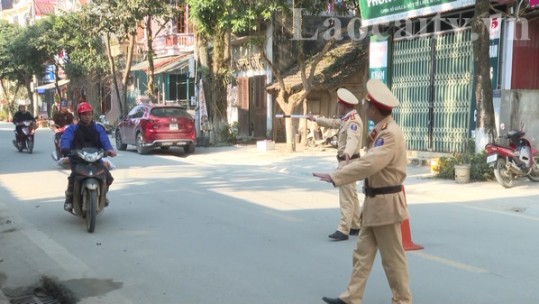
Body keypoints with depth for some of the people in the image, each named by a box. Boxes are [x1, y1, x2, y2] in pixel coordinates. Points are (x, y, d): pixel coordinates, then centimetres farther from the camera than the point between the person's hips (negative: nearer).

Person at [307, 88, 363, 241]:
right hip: (345, 161, 11)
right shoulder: (346, 119, 12)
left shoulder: (353, 121, -21)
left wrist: (347, 153, -58)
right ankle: (355, 226, 24)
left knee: (346, 197, -11)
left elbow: (352, 139, -40)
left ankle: (343, 230, -11)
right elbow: (333, 123, 31)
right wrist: (316, 120, 40)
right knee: (352, 195, 16)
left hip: (348, 162, -11)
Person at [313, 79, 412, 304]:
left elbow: (368, 164, -31)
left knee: (392, 258, 3)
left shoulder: (391, 134, -22)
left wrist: (334, 177, -30)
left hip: (385, 203, -10)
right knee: (363, 252, 12)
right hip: (374, 201, 10)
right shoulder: (382, 131, 11)